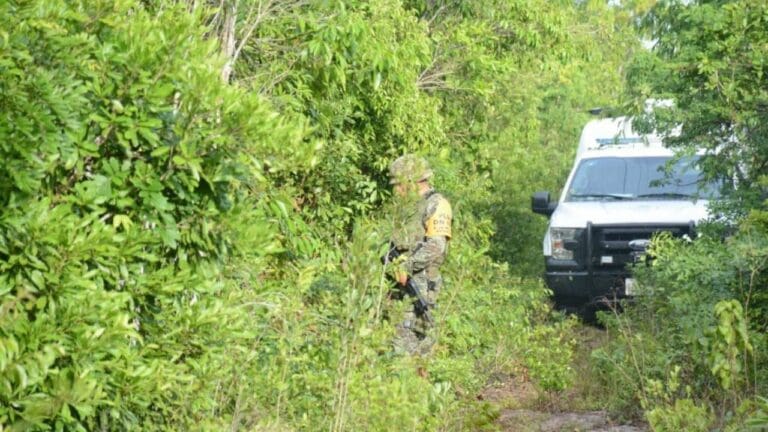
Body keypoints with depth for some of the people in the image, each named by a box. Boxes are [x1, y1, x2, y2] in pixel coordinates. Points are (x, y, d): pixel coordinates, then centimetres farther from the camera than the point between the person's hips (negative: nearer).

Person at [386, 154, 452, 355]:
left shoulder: (436, 205, -9)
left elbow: (435, 247, -20)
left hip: (422, 280, -9)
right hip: (401, 278, 9)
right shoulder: (409, 205, 19)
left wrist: (408, 266, -22)